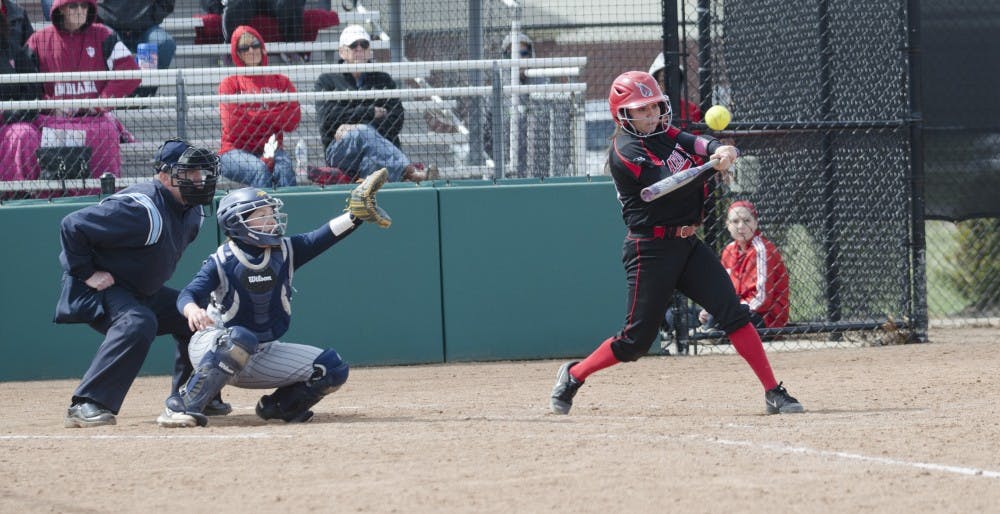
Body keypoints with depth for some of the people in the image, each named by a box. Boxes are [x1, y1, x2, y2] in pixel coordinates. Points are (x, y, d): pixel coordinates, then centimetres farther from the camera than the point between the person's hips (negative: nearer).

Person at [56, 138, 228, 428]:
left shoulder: (192, 212, 2)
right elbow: (72, 225, -29)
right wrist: (86, 274, -24)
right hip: (100, 286, -10)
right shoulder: (141, 209, -28)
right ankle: (84, 406, -38)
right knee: (138, 323, -35)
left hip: (144, 292, 10)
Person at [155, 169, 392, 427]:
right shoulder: (222, 262, -14)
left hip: (261, 356, 6)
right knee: (241, 338, -42)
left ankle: (277, 405, 13)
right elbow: (190, 293, -26)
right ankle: (181, 407, -37)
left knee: (333, 369, -5)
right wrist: (192, 309, -51)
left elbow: (323, 236, -15)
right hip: (214, 349, -6)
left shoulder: (285, 252, -1)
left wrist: (356, 214, -32)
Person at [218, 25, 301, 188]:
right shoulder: (230, 83, 9)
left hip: (271, 149, 2)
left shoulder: (280, 82, 16)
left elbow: (292, 119, 2)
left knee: (284, 168, -32)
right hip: (236, 150, -2)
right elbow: (233, 124, -6)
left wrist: (252, 117, -1)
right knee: (261, 170, -34)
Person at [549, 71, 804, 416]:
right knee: (637, 339, -2)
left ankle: (774, 393, -7)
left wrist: (724, 151, -28)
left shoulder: (665, 135, 10)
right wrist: (712, 169, -28)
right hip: (651, 251, -7)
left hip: (688, 244, 7)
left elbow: (701, 144, -6)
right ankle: (573, 375, 21)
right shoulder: (626, 151, -13)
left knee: (733, 312, -7)